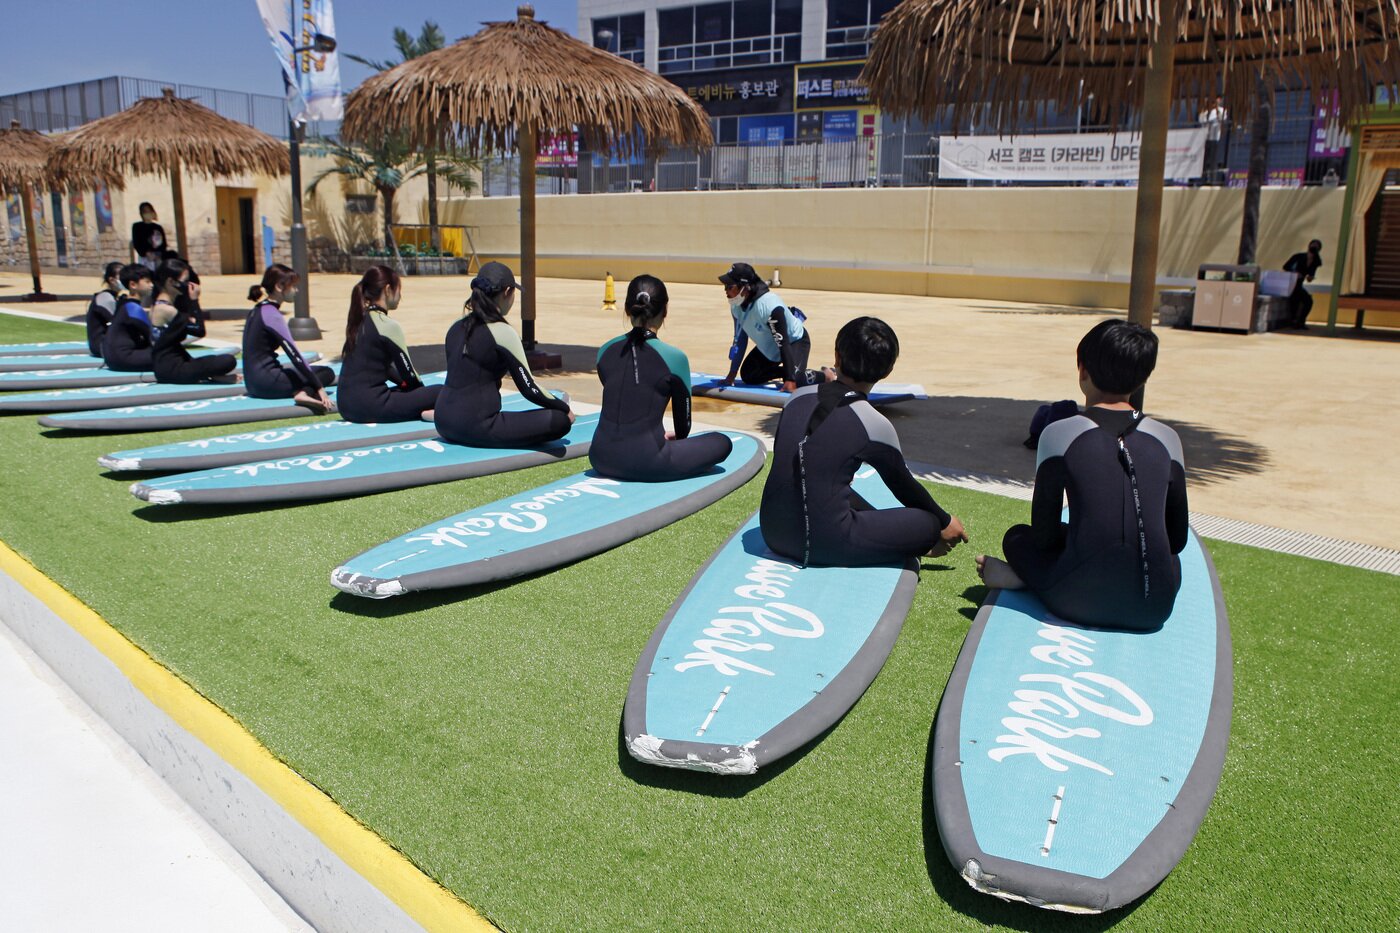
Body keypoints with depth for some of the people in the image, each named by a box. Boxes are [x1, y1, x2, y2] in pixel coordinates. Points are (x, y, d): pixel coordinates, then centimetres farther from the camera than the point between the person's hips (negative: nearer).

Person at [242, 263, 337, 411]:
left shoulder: (258, 310, 15)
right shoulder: (271, 314, -13)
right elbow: (294, 354, -19)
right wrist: (320, 388, -20)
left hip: (254, 382, 9)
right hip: (266, 383, -9)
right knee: (326, 373, -3)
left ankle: (302, 391, -6)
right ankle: (304, 393, -30)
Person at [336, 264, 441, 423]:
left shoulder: (359, 320, 13)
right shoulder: (388, 325, -12)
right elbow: (407, 372, -5)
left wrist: (408, 384, 19)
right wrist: (423, 389, 14)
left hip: (347, 405, 9)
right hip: (369, 406, -9)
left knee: (410, 390, 28)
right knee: (440, 392, -4)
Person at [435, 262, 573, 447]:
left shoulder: (456, 328, 11)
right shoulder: (502, 332, -11)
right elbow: (529, 388, -8)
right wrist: (565, 408, 8)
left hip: (444, 424, 8)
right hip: (475, 428, -8)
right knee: (561, 420, -7)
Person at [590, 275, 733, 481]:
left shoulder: (605, 351, 4)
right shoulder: (674, 358, -9)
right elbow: (683, 418, 3)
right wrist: (677, 440, 27)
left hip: (602, 459, 6)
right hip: (645, 461, -6)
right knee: (722, 443, 12)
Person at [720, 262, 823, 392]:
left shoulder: (769, 306, -38)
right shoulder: (736, 306, -14)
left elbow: (783, 344, -36)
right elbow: (740, 340, -3)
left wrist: (790, 379, -37)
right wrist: (732, 374, -2)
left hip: (795, 341, -8)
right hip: (768, 347, 8)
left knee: (793, 382, -28)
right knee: (748, 375, 3)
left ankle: (825, 376, 2)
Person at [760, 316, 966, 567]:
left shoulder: (798, 398, 3)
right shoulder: (874, 424, -11)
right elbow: (904, 485, 5)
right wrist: (944, 521, 24)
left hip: (773, 533, 7)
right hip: (825, 544, -6)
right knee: (927, 523, 7)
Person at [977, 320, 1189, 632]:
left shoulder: (1059, 434, -3)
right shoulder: (1167, 439, 5)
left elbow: (1044, 534, 1)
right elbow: (1178, 538, 11)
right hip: (1154, 607, 1)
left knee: (1018, 537, 30)